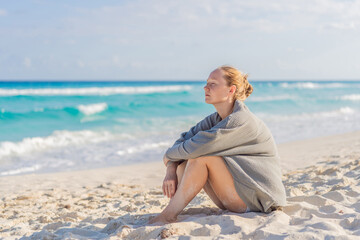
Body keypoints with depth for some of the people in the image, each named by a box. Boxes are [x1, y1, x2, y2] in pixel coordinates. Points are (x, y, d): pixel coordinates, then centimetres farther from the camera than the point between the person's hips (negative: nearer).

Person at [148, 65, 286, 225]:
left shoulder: (241, 120, -22)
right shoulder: (217, 119, 6)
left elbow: (196, 147, -27)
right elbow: (184, 139, 6)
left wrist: (169, 155, -8)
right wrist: (171, 170, -11)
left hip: (259, 198, -8)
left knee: (202, 154, -22)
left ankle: (168, 216, -17)